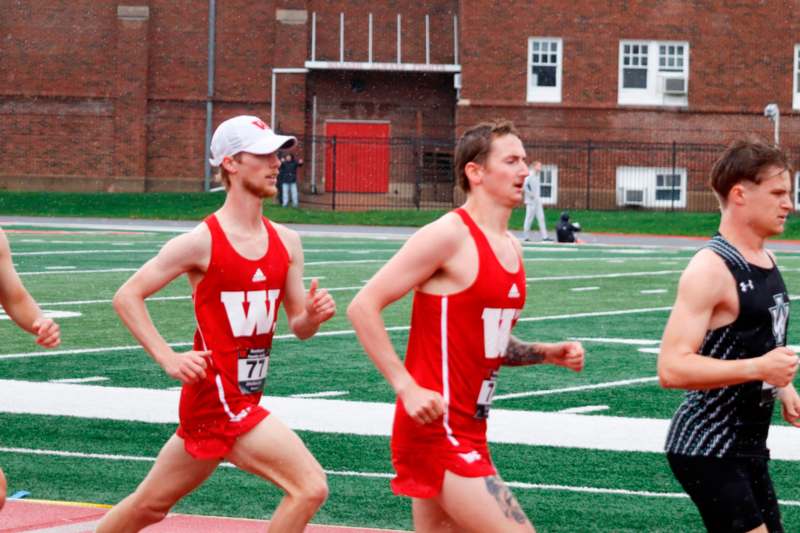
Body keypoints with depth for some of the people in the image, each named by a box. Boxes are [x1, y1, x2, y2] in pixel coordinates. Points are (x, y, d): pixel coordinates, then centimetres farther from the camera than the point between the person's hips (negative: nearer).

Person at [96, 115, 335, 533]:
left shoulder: (285, 242, 8)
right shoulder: (202, 242, -12)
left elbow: (298, 327, 13)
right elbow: (127, 296, -8)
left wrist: (312, 316, -10)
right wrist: (169, 358, -16)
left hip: (243, 399, 8)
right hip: (219, 399, -8)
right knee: (310, 487, -16)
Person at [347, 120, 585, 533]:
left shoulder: (512, 249, 14)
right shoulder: (449, 236, -13)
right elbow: (363, 307, -15)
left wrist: (549, 354, 8)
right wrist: (407, 388, -20)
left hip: (468, 432, 9)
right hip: (435, 425, -9)